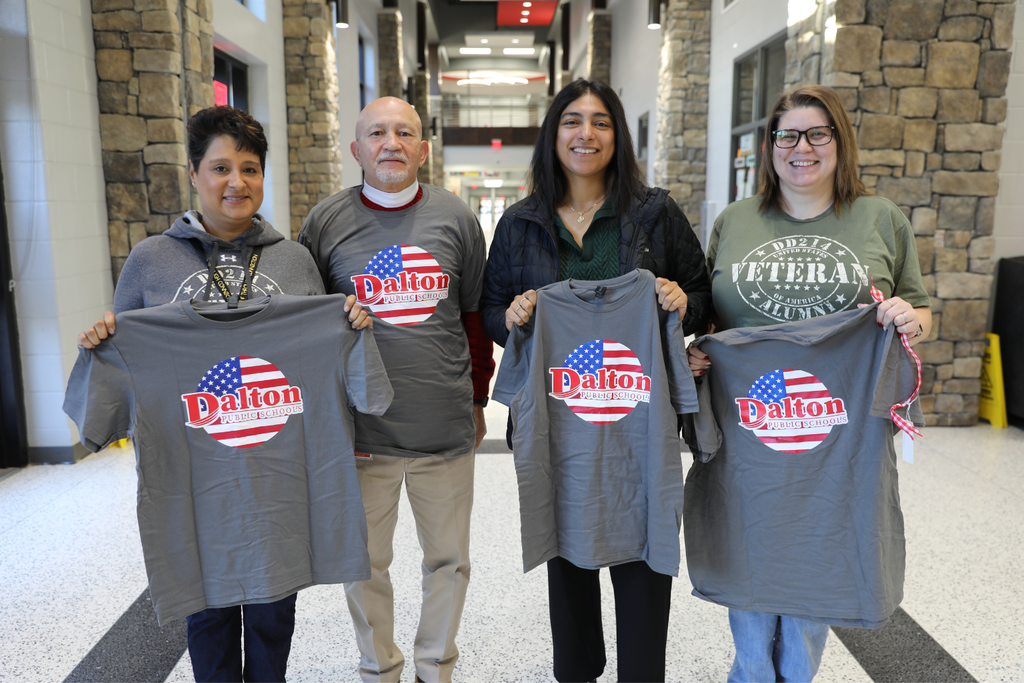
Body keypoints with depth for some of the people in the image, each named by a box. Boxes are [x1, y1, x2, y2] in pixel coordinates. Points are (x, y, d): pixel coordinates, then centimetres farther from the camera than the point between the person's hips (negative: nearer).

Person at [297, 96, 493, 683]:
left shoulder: (457, 218, 2)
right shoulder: (326, 222, -1)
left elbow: (476, 315, 10)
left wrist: (478, 398, 13)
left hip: (447, 428, 1)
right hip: (361, 431, -1)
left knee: (449, 558, 14)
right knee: (366, 562, 13)